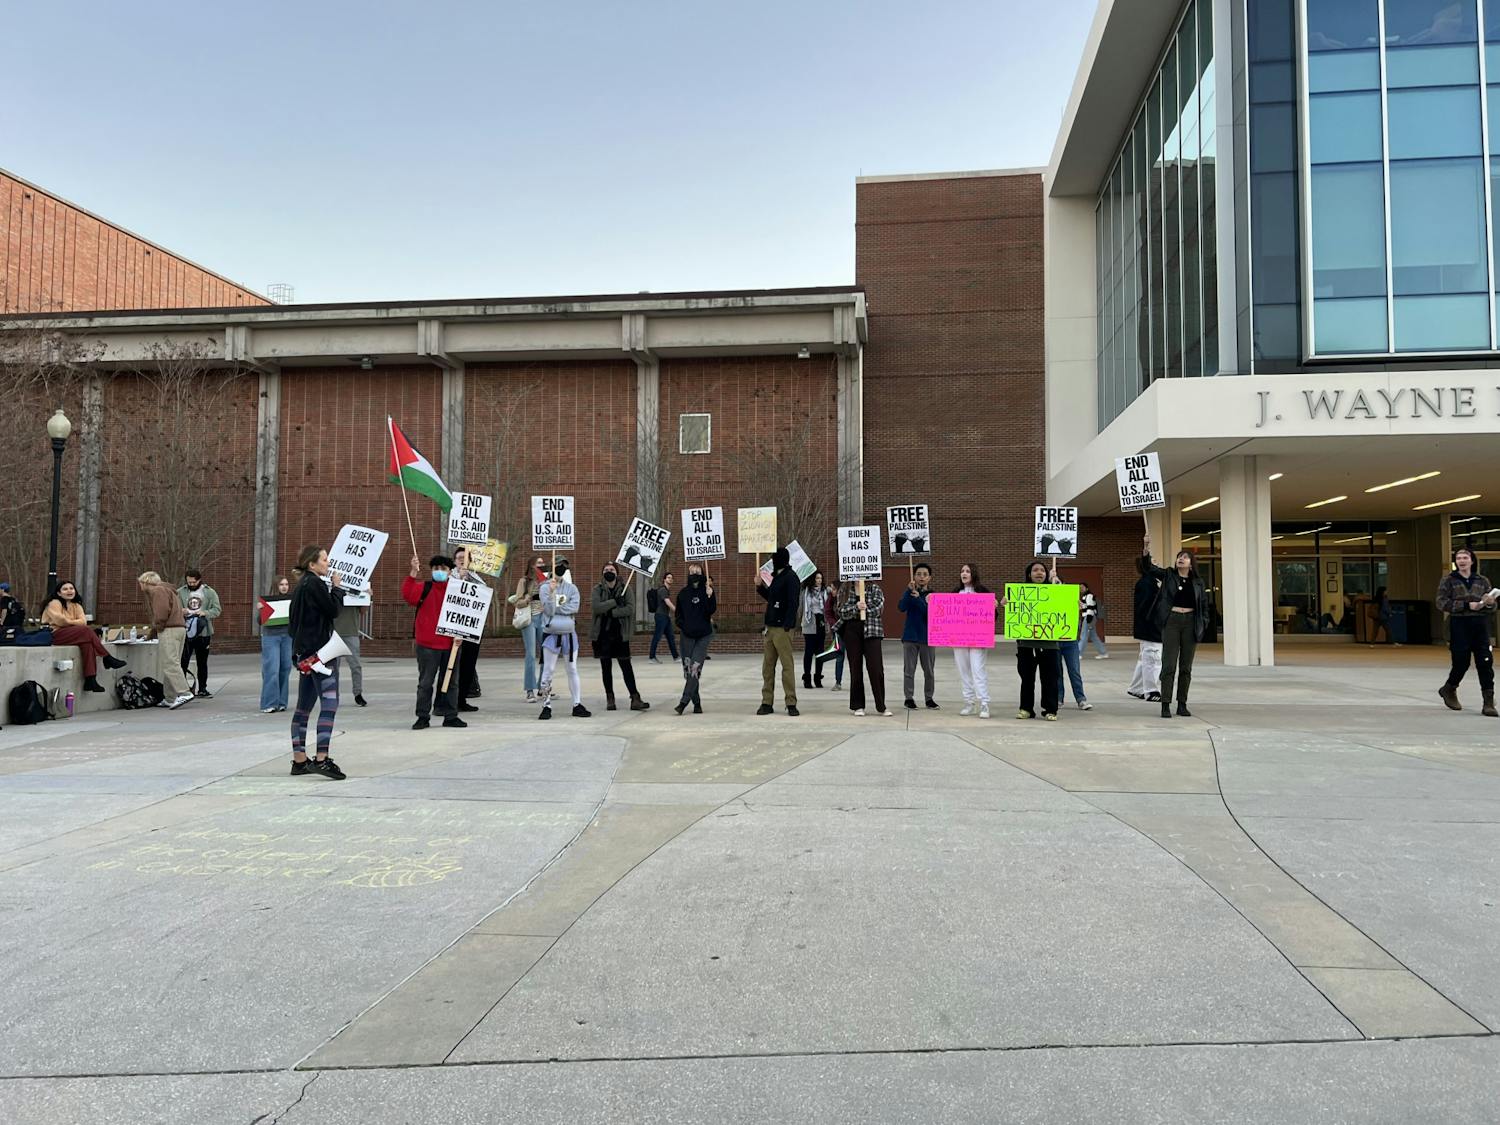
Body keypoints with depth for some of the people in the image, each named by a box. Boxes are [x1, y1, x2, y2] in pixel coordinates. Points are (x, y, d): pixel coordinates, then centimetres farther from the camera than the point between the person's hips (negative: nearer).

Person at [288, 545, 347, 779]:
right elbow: (333, 610, -12)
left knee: (304, 706, 11)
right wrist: (337, 587, -1)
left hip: (304, 651, 11)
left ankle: (299, 761, 15)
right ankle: (322, 759, -18)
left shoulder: (302, 584, 17)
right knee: (329, 703, -12)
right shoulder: (315, 584, -13)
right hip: (319, 650, -11)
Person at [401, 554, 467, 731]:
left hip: (451, 644, 3)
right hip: (427, 645, -3)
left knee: (451, 681, 9)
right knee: (425, 682, 2)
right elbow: (407, 595, -20)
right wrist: (413, 573, -26)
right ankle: (423, 717, 9)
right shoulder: (424, 587, -1)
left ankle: (450, 716, 18)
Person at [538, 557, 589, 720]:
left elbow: (574, 607, -11)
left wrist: (555, 609, -14)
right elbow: (549, 610, -13)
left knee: (572, 669, 6)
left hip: (569, 633, 3)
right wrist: (552, 591, -24)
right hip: (551, 633, -3)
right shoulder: (545, 587, -2)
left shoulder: (572, 588, 5)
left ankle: (577, 705, 10)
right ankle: (546, 706, 5)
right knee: (548, 670, -2)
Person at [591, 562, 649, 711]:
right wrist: (615, 601, -18)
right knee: (606, 668, 8)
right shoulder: (598, 589, 3)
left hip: (620, 634, -1)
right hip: (602, 633, 1)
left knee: (626, 667, -1)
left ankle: (635, 698, 0)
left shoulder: (625, 588, 2)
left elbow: (630, 608, -11)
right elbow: (596, 607, -15)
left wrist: (610, 611, -15)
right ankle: (610, 698, 17)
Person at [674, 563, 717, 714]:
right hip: (687, 635, 3)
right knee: (687, 669, 1)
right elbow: (678, 614, 16)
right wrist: (682, 624, -2)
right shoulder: (683, 594, 9)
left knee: (695, 667, -14)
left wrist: (709, 596, -25)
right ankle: (696, 703, 9)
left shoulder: (707, 591, 1)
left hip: (703, 635, -3)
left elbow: (712, 610, -11)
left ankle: (684, 701, -15)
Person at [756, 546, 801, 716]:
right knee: (767, 666, 8)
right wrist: (760, 586, 16)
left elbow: (793, 603, -17)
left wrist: (787, 626, -22)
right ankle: (767, 703, 12)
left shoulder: (790, 577, -9)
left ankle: (791, 703, 0)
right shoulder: (776, 576, 18)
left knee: (787, 665, -4)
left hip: (782, 628, -9)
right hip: (770, 627, 9)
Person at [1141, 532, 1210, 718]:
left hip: (1190, 623, 2)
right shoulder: (1168, 575, 3)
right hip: (1171, 621, -2)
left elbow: (1204, 604, 14)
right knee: (1169, 665, -6)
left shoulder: (1198, 582, 9)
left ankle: (1182, 705, 15)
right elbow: (1148, 568, -9)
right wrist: (1146, 549, -24)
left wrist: (1203, 623, 2)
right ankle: (1165, 705, -4)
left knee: (1186, 667, 7)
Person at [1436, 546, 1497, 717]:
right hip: (1459, 626, -2)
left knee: (1485, 663, -3)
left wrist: (1489, 603, -13)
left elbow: (1492, 606, 12)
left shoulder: (1482, 581, 11)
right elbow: (1441, 602, -7)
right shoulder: (1448, 581, 2)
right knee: (1461, 662, 1)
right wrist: (1467, 605, -16)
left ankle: (1489, 701, 1)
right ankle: (1449, 689, 27)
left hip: (1480, 625, 3)